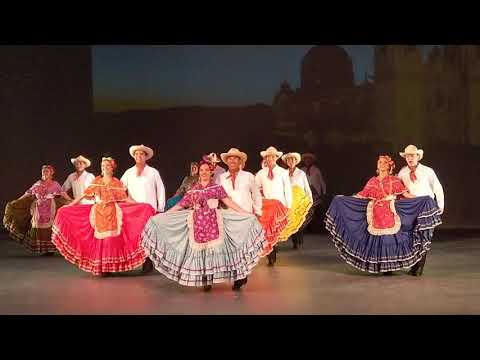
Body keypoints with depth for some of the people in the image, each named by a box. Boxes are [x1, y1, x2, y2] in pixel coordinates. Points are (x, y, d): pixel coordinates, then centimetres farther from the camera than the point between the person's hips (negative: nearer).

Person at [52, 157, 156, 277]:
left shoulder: (117, 183, 6)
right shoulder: (96, 181, 9)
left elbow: (126, 199, 3)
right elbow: (84, 195, 8)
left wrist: (141, 205, -7)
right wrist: (70, 205, 4)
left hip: (112, 214, -1)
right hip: (98, 213, 1)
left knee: (110, 239, -7)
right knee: (99, 239, -2)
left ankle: (109, 267, -1)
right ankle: (98, 268, 3)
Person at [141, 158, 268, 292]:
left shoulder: (217, 187, 8)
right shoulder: (193, 190, 13)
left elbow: (229, 202, -1)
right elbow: (180, 205, 13)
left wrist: (245, 213, -12)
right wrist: (161, 215, 10)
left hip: (213, 221, -2)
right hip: (198, 223, 3)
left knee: (215, 248, -10)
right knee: (199, 249, -3)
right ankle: (205, 280, 5)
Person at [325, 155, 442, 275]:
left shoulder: (394, 180, 4)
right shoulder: (372, 181, 11)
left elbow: (406, 194, -1)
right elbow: (361, 196, 12)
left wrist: (422, 199, -10)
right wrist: (343, 198, 10)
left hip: (389, 214, -2)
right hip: (376, 215, 2)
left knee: (390, 239, -6)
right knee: (376, 239, 0)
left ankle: (389, 266, 4)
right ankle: (379, 266, 9)